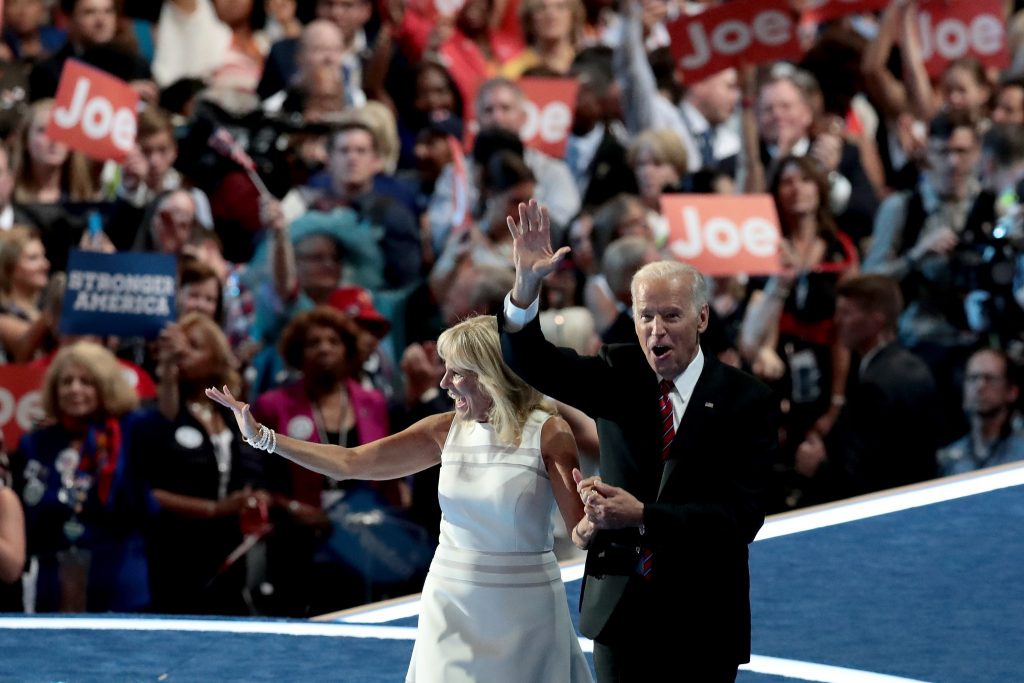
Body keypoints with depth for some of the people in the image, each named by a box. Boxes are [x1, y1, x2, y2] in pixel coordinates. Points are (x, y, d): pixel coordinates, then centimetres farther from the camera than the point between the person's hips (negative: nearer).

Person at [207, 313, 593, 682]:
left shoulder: (547, 432, -11)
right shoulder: (446, 431, 1)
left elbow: (582, 529, -10)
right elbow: (351, 463, 0)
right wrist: (262, 437, -6)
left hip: (525, 608, -4)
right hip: (452, 605, 4)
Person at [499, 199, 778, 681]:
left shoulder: (746, 402, -9)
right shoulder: (619, 377, 2)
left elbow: (740, 516, -17)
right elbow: (529, 362, -11)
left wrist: (642, 516, -29)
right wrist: (527, 283, -30)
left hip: (700, 621, -3)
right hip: (620, 606, 3)